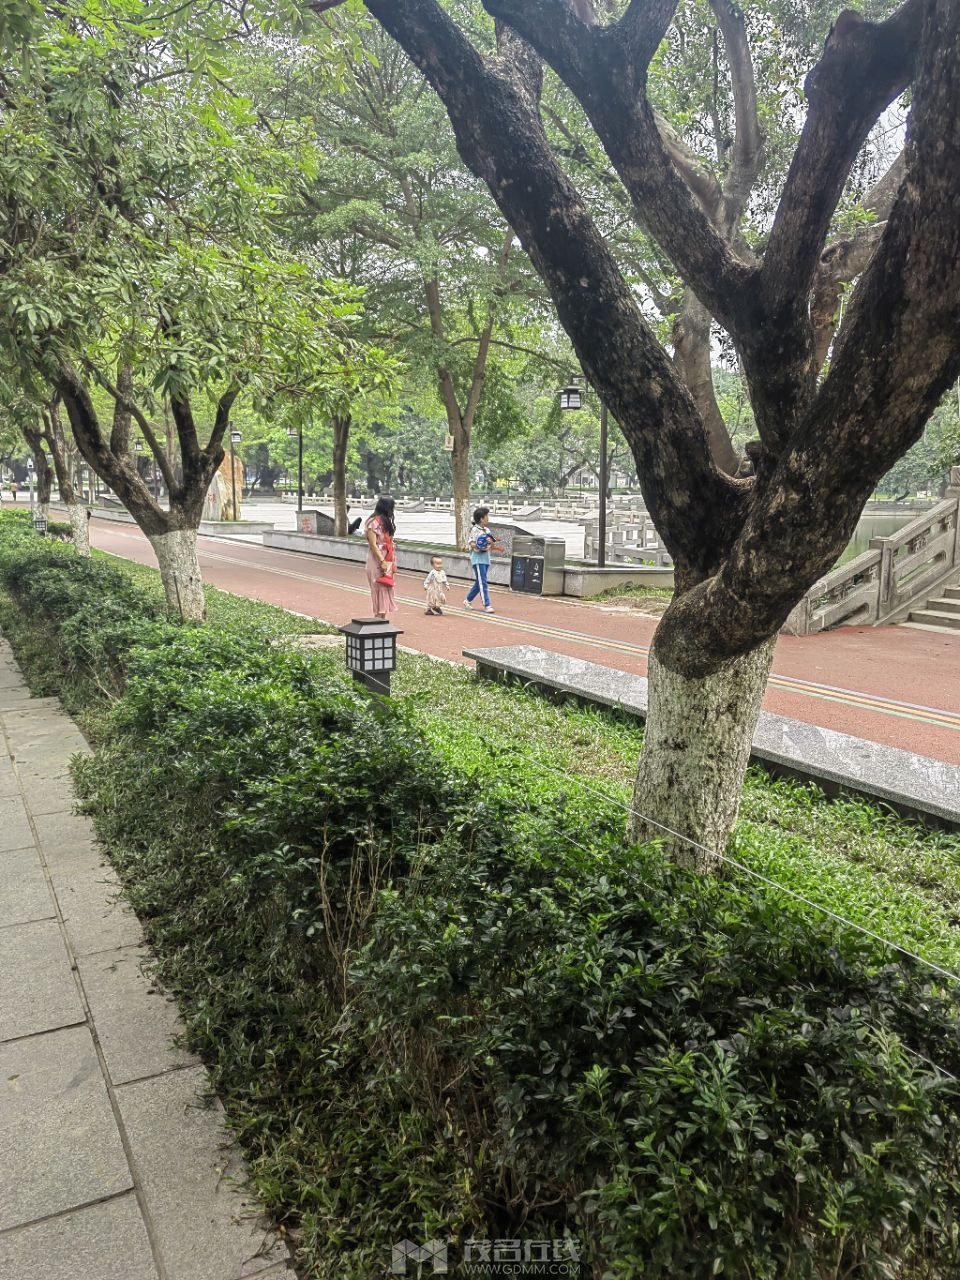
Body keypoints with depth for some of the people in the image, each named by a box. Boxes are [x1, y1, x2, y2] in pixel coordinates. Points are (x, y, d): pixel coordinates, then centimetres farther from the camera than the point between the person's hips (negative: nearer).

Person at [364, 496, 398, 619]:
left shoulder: (385, 521, 15)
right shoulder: (373, 523, -12)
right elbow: (373, 545, -17)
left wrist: (391, 562, 12)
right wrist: (382, 561, -22)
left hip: (387, 559, 8)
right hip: (377, 559, -8)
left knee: (386, 589, 7)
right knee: (379, 589, -7)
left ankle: (382, 620, 10)